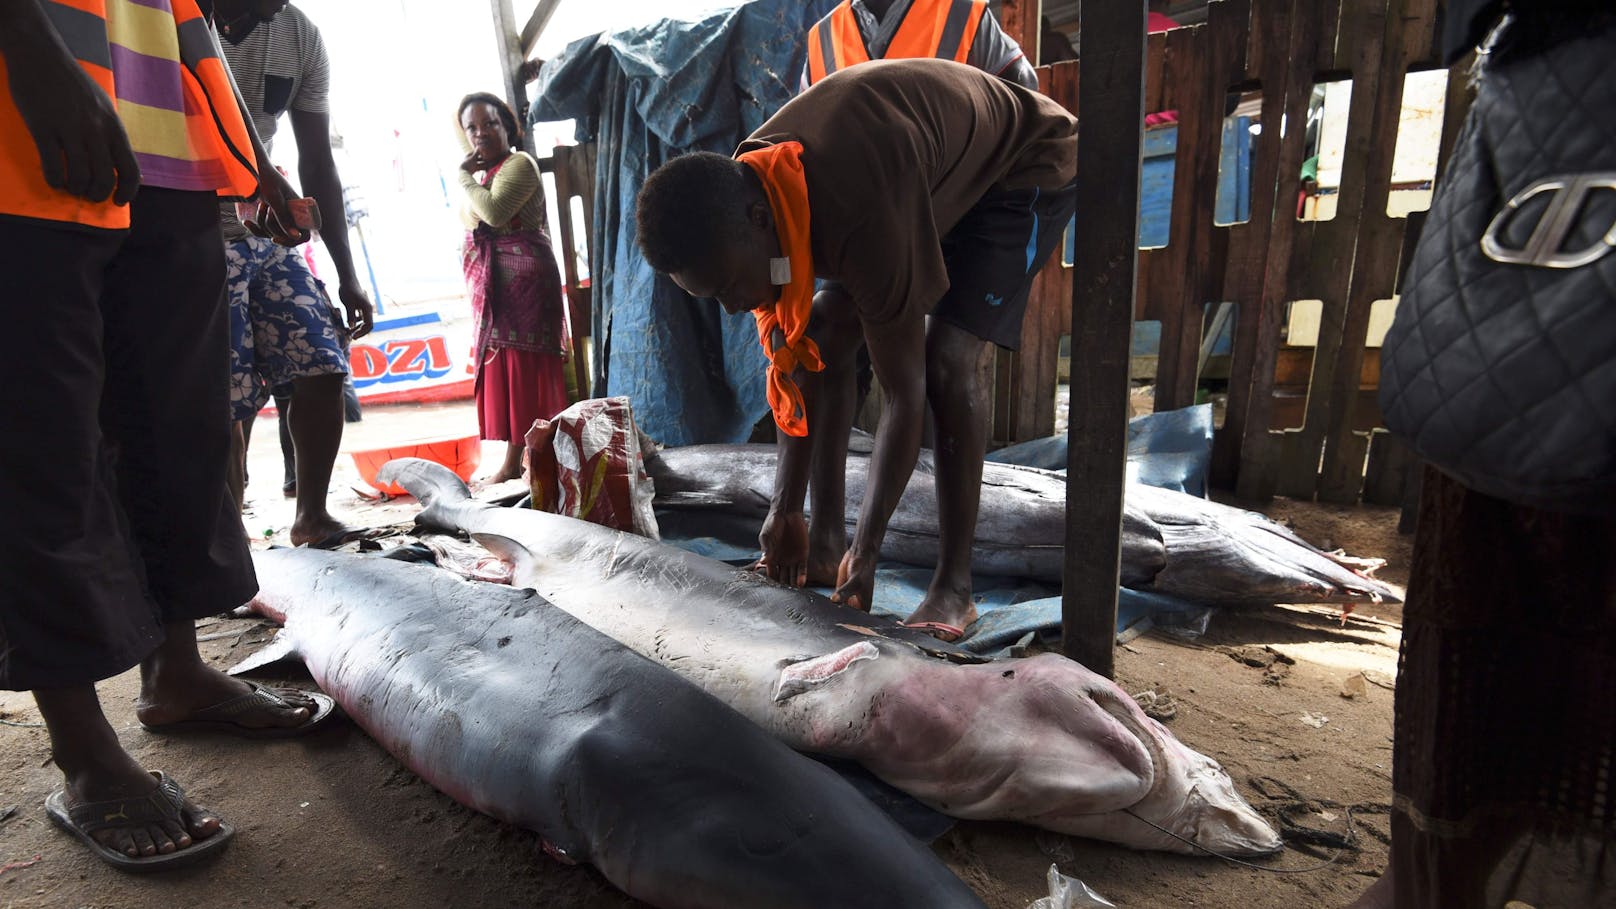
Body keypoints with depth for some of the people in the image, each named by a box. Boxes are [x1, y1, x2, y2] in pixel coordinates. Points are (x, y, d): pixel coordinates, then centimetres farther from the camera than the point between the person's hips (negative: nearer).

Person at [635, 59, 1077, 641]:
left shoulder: (862, 214, -44)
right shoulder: (742, 192, -19)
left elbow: (904, 393, -36)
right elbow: (792, 362, -12)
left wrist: (866, 554, -31)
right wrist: (785, 510, -12)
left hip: (1024, 169, -7)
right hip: (933, 178, 7)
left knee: (951, 358, -26)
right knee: (823, 335, -6)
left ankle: (954, 585, -16)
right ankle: (826, 545, 1)